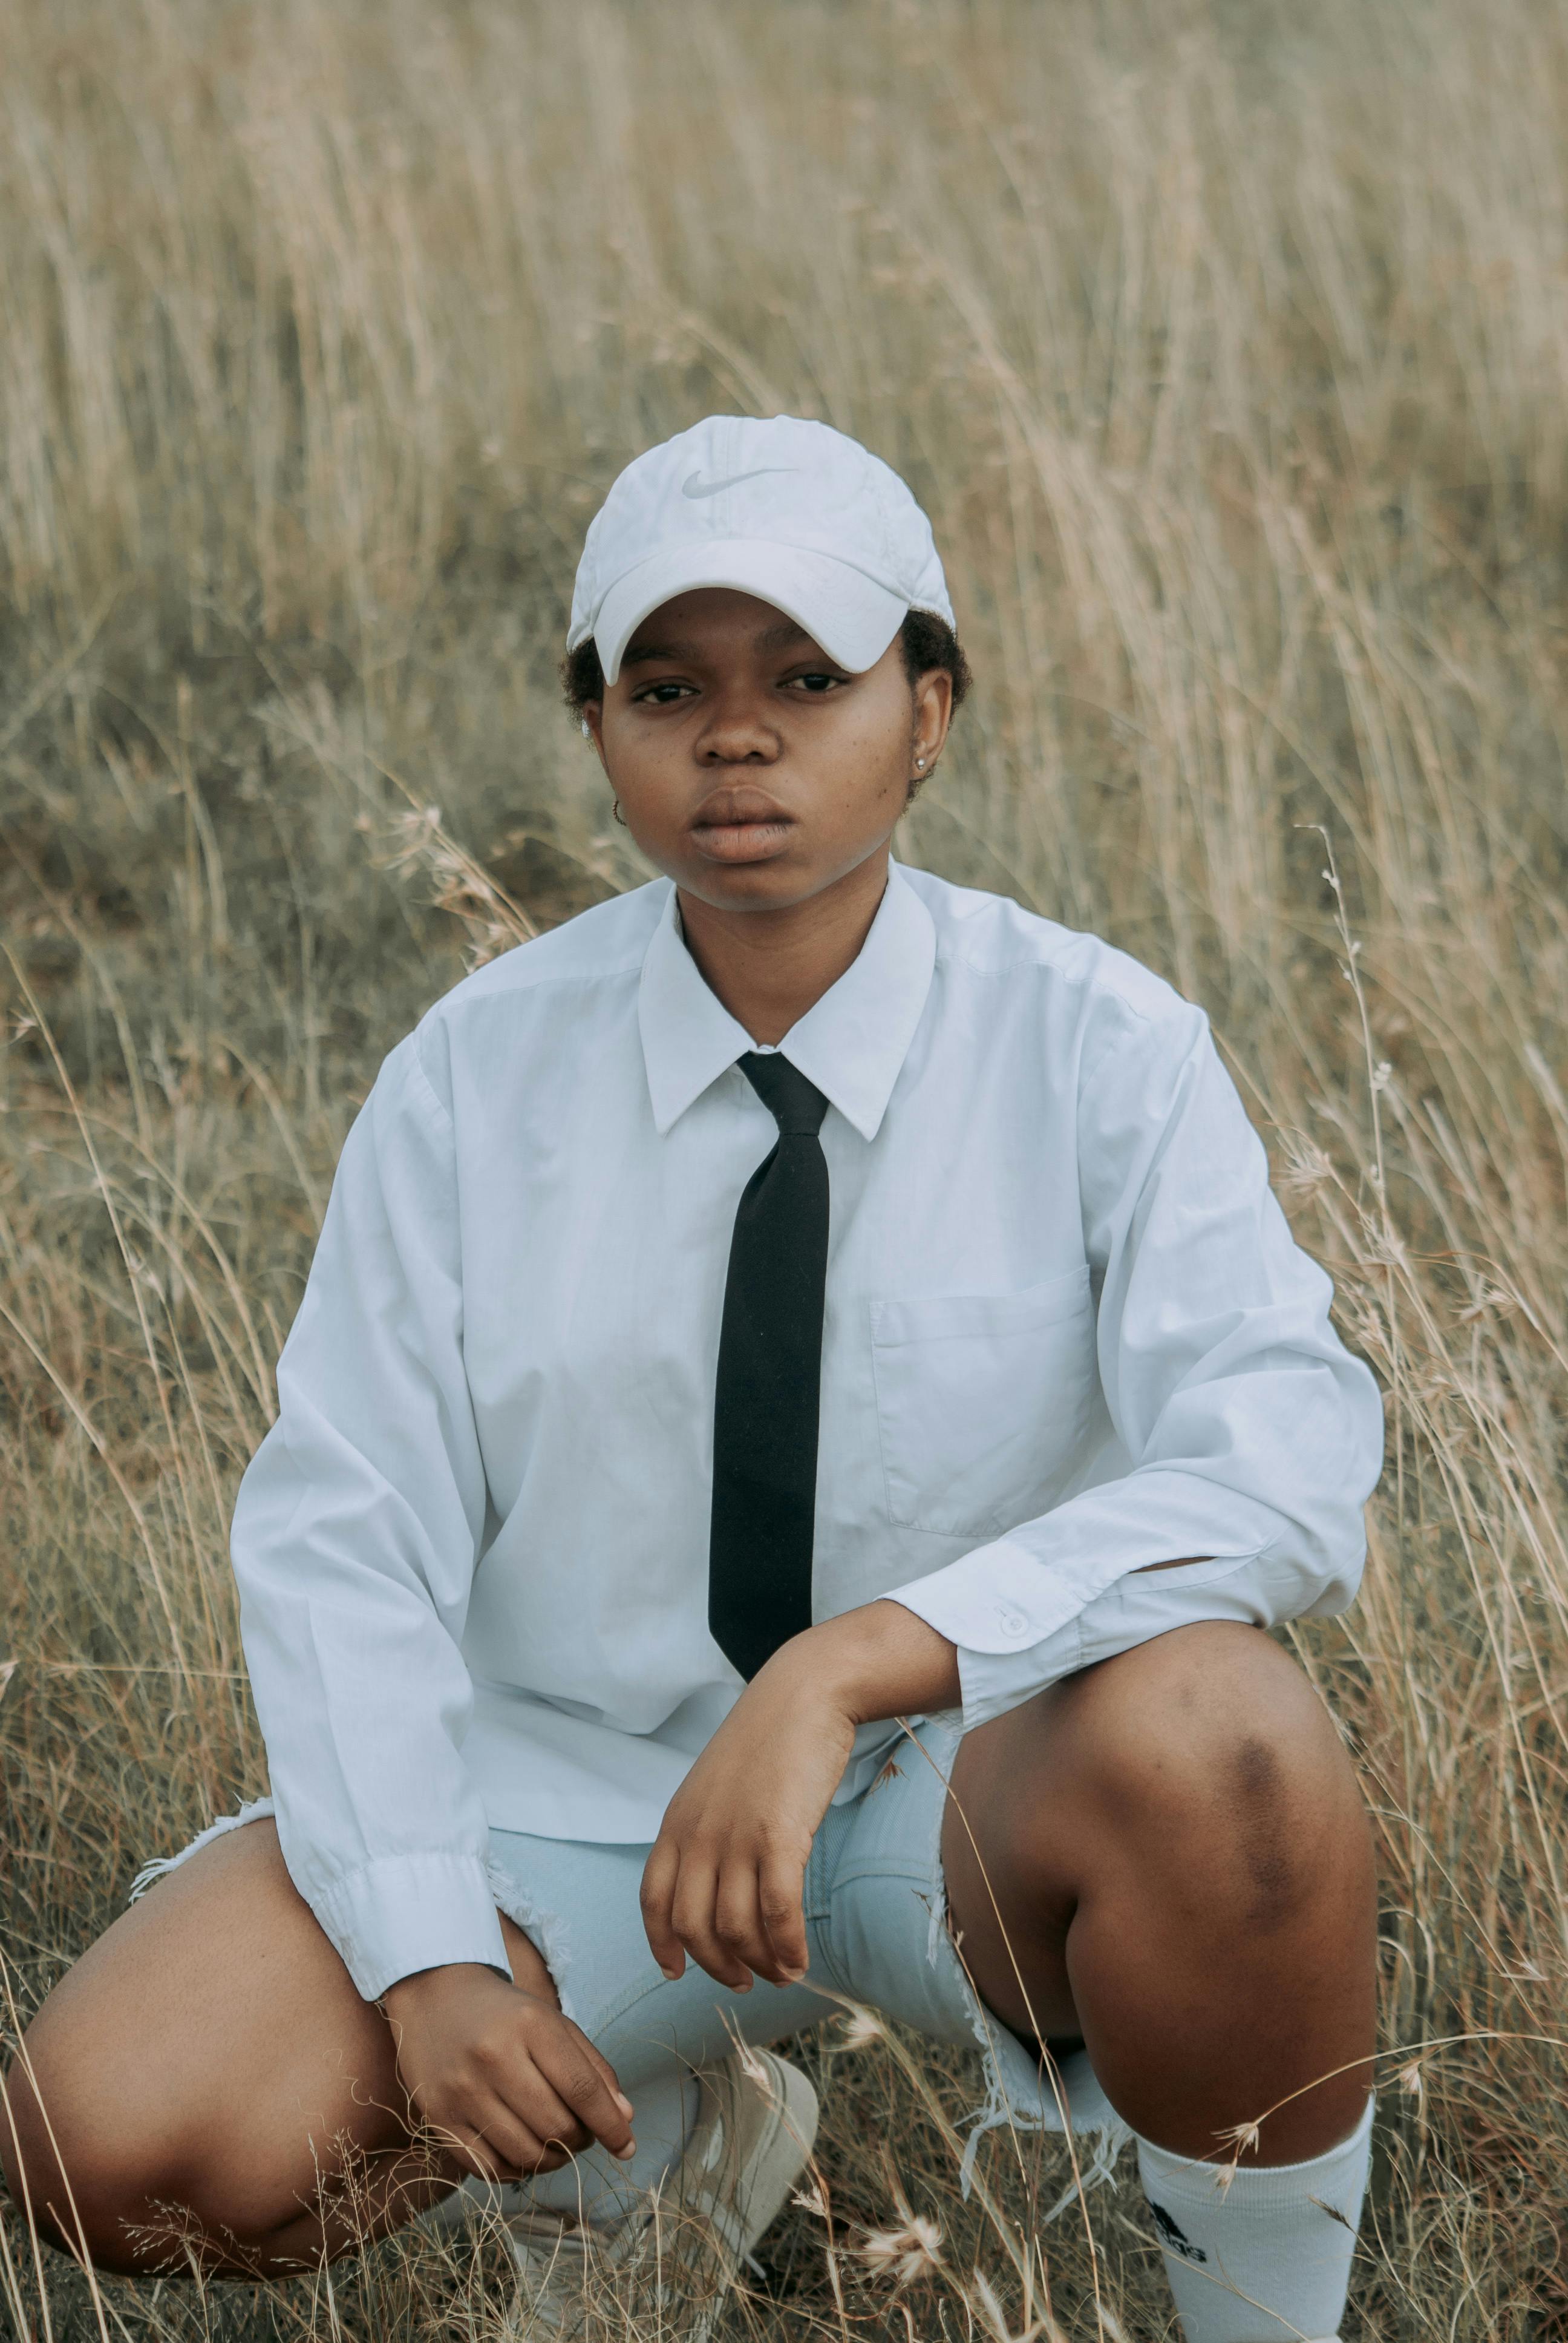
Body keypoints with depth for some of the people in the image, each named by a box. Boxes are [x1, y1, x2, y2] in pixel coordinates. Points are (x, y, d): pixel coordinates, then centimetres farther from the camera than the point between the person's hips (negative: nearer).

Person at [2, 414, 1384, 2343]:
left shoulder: (1098, 1049, -11)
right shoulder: (476, 1075, -5)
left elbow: (1283, 1473, -25)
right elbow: (343, 1537, -5)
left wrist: (851, 1665, -38)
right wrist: (430, 1957, -20)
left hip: (977, 1790, -2)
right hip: (571, 1793, 3)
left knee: (1219, 1749, -37)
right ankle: (664, 2137, 12)